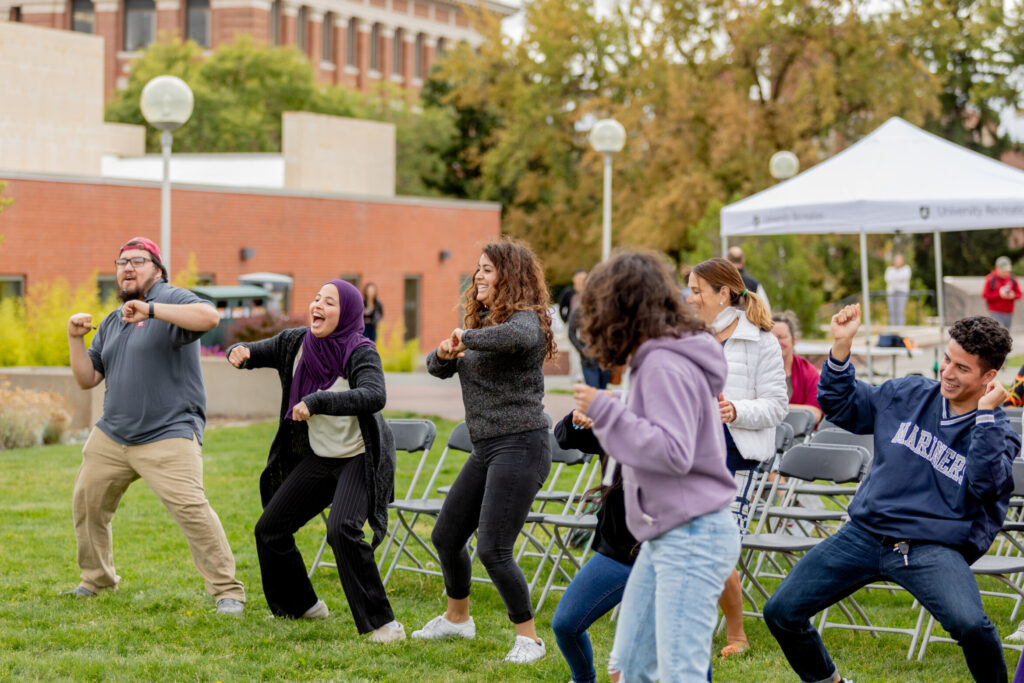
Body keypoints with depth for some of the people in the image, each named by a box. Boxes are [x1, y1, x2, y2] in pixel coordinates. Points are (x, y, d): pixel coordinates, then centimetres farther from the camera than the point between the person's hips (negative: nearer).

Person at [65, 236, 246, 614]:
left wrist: (151, 310, -32)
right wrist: (75, 338, 0)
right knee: (87, 503, 15)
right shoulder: (111, 322, 18)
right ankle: (97, 578, 37)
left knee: (190, 506, -21)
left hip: (167, 436, -8)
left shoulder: (171, 300, -6)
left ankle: (227, 591, -15)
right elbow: (87, 378, 14)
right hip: (111, 436, 8)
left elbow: (209, 316, -28)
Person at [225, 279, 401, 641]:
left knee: (342, 530, -29)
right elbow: (254, 352, 11)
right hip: (318, 457, 7)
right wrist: (238, 353, -14)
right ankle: (303, 606, 34)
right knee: (270, 529, 11)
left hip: (359, 458, -7)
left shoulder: (360, 353, -22)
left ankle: (382, 622, -20)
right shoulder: (296, 343, -4)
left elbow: (374, 396, -40)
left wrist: (316, 401, -45)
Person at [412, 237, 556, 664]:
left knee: (493, 549, -14)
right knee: (446, 536, 18)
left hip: (520, 445, -10)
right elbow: (439, 368, 21)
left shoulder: (525, 318, -12)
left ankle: (529, 638, -1)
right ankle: (456, 619, 38)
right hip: (486, 448, 10)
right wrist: (445, 353, -3)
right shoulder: (484, 321, 16)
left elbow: (521, 336, -38)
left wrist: (466, 338, -24)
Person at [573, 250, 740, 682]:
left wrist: (605, 411, -21)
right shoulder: (652, 359, 14)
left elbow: (674, 452, -24)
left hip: (691, 539, -10)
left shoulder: (665, 365, -17)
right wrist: (602, 419, 12)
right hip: (663, 538, 11)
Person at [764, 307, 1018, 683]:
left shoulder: (997, 432, 0)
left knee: (969, 624, -34)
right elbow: (840, 405, 18)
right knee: (781, 613, 2)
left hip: (933, 549, -4)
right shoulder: (906, 395, 9)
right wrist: (841, 347, 4)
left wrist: (985, 413, -18)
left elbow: (986, 483, -19)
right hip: (864, 534, 5)